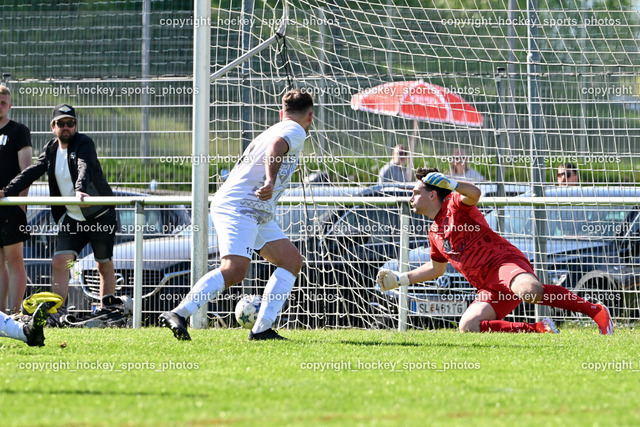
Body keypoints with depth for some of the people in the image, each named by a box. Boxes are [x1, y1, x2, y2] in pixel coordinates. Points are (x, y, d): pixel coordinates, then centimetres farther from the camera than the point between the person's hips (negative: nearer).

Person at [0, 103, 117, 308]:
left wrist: (81, 189, -53)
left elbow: (85, 167, -33)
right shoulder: (51, 149, 5)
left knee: (105, 266, 3)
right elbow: (32, 172, 1)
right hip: (71, 217, 5)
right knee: (59, 262, -10)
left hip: (100, 216, -5)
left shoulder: (84, 143, -14)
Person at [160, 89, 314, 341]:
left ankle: (262, 329, -2)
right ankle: (178, 314, -26)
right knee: (234, 269, -25)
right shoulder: (295, 131, -3)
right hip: (238, 207, -10)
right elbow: (276, 146, -25)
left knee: (292, 261, 6)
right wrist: (271, 180, -40)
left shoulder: (278, 129, 26)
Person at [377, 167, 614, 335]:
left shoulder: (454, 205, 2)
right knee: (468, 327, -17)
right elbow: (436, 268, 41)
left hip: (504, 261, -8)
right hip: (489, 286, 8)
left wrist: (448, 183, -39)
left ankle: (595, 310, -21)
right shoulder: (434, 232, 26)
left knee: (529, 290, -41)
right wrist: (400, 279, 37)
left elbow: (474, 193, -22)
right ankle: (538, 329, -9)